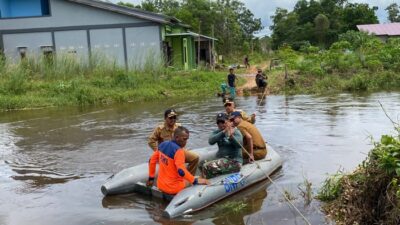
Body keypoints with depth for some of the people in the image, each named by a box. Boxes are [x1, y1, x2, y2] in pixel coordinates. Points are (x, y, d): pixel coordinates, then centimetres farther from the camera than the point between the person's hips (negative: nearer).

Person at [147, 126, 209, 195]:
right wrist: (196, 181, -20)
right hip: (173, 188, -8)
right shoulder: (178, 150, -23)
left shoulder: (163, 145, 0)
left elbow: (152, 161, 9)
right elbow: (181, 171, -30)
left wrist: (151, 178, 18)